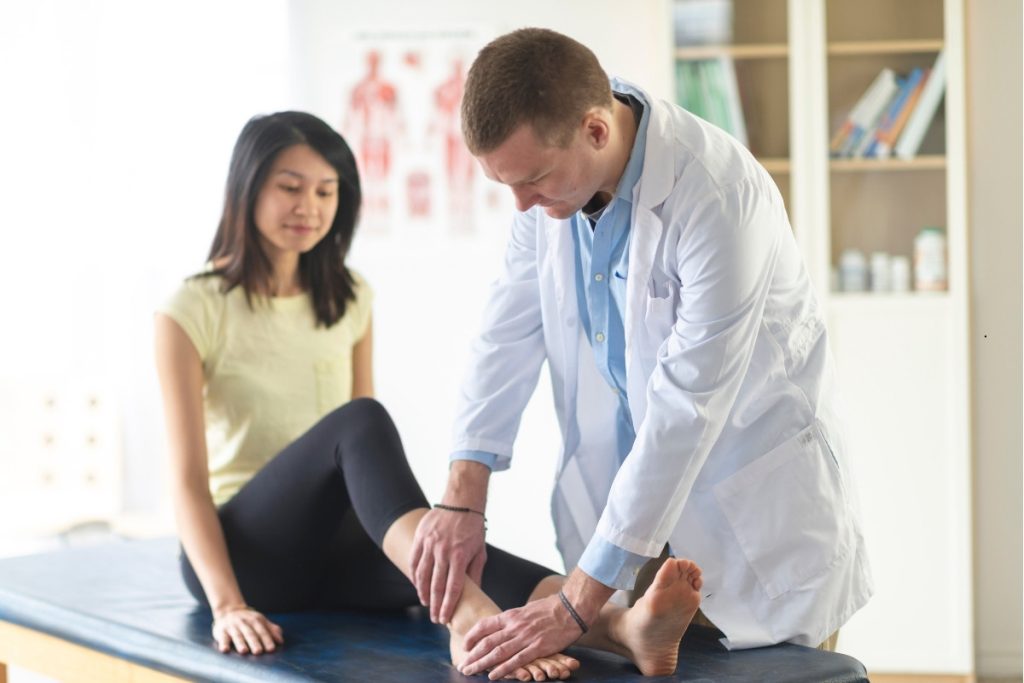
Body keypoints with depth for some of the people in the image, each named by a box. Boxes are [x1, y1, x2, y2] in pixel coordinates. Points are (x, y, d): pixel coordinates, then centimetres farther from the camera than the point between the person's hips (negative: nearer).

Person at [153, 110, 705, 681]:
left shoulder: (349, 300, 11)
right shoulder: (193, 311, -5)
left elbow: (365, 449, 11)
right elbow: (188, 477, -12)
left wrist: (429, 528, -5)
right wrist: (227, 605, -25)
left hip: (335, 550, 4)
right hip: (244, 549, -4)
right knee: (359, 422, -32)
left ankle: (622, 626, -58)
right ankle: (468, 616, -55)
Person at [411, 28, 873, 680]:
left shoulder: (720, 196, -29)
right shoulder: (550, 164, -9)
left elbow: (685, 410, -30)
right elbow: (510, 332, 0)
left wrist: (574, 608, -28)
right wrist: (462, 498, -9)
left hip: (757, 495, -5)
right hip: (626, 485, 5)